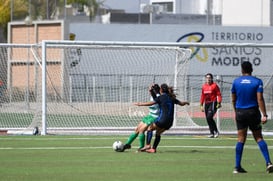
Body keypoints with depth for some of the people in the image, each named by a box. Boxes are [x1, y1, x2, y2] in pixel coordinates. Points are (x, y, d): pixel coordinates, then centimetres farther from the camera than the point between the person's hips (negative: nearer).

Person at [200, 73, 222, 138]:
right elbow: (202, 96, 20)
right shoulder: (204, 86, 14)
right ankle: (212, 133, 10)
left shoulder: (214, 85, -4)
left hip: (213, 103, -6)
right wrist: (201, 105, 16)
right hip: (206, 104, 6)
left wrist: (219, 103, -17)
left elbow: (219, 95, -7)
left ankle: (216, 131, -7)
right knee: (208, 119, 4)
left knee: (209, 117, -18)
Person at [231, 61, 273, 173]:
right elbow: (260, 99, -11)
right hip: (253, 112, -1)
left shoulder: (236, 82, 4)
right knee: (259, 138, 5)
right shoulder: (257, 82, -3)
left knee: (241, 139, 5)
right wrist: (264, 115, -11)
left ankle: (237, 166, 1)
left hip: (240, 113, 1)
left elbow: (233, 100, 9)